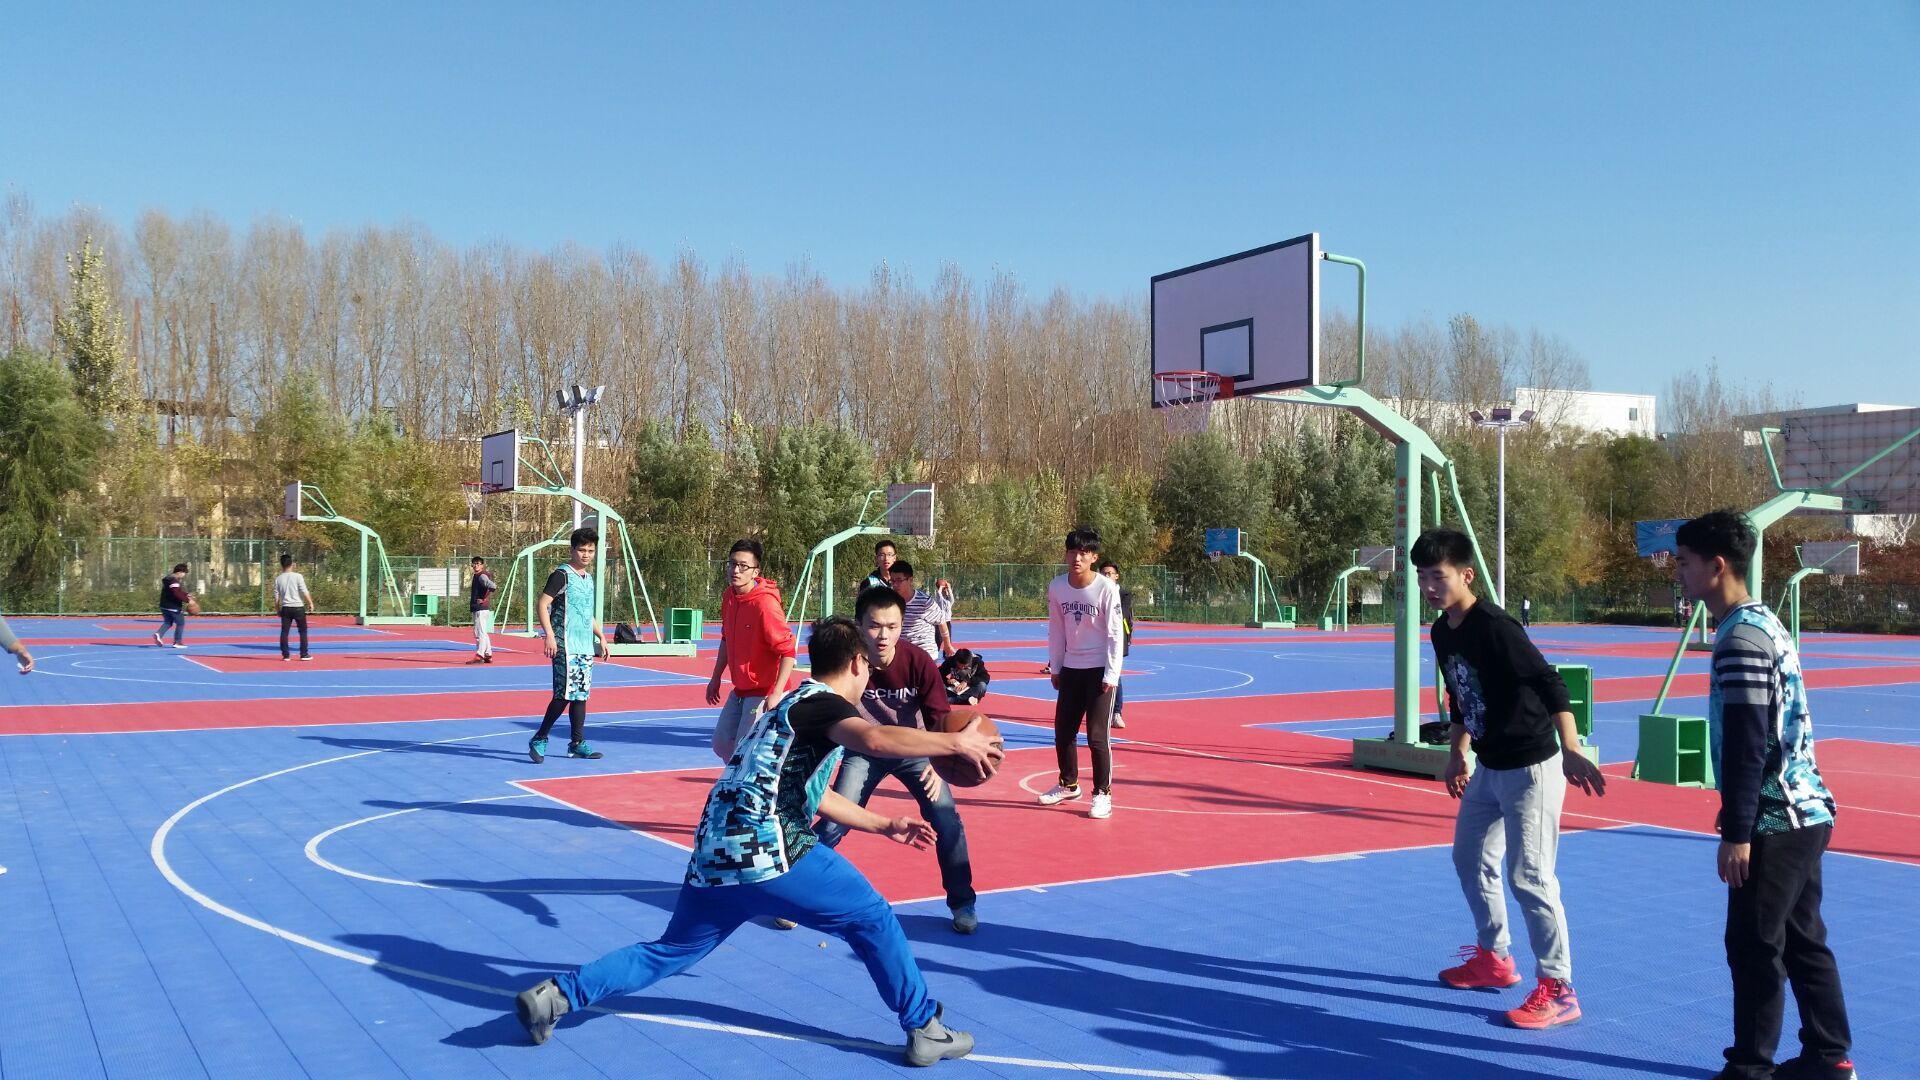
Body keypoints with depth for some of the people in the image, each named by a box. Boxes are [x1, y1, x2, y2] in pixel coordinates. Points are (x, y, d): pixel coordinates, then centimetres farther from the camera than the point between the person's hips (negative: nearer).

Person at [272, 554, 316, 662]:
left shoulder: (278, 579, 2)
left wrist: (278, 609, 16)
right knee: (303, 631, 7)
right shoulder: (298, 576, -8)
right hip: (298, 607, -2)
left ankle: (285, 655, 5)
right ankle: (304, 654, 7)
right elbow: (304, 592, -11)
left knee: (284, 631, 7)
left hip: (286, 608, 2)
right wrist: (310, 603, -2)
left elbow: (276, 597, 5)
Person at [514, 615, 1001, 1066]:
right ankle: (926, 1029, 9)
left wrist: (882, 825, 37)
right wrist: (956, 742, -19)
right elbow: (875, 740, -26)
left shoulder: (796, 704, 25)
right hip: (764, 850, -9)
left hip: (715, 853, 9)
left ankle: (558, 994, 11)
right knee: (872, 918, 5)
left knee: (670, 952, 21)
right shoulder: (821, 702, -3)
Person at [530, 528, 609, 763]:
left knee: (581, 694, 8)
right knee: (565, 693, -11)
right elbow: (542, 605, -14)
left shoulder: (589, 578, 16)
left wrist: (601, 636, 23)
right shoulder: (562, 575, -8)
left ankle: (577, 743, 13)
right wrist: (549, 635, -23)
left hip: (586, 646, 8)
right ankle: (539, 739, 1)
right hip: (565, 645, -8)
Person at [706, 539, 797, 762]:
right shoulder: (729, 596, 2)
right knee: (721, 744, 13)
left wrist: (776, 694, -29)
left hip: (763, 693, -8)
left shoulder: (765, 604, -23)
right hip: (740, 690, 8)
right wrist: (716, 678, 21)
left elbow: (788, 651, -23)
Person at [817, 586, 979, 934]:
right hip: (864, 751, 0)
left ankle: (962, 903, 8)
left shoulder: (918, 662, -27)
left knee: (947, 820, -12)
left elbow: (941, 720, -21)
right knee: (832, 825, -8)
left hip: (913, 749, 0)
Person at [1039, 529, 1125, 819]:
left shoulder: (1107, 589, -15)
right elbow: (1056, 630, 6)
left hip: (1100, 670, -5)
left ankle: (1103, 794, 6)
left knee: (1097, 735, -7)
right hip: (1070, 669, 5)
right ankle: (1068, 784, 32)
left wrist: (1111, 675, -13)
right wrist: (1055, 668, 8)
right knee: (1063, 731, 12)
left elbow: (1115, 634, -11)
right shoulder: (1056, 587, -4)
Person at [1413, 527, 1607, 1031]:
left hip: (1530, 768, -9)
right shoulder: (1442, 632, 4)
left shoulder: (1494, 626, -22)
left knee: (1529, 876, -8)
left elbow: (1549, 682, -31)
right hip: (1489, 767, 10)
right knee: (1471, 860, 19)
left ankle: (1557, 991, 4)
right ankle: (1494, 959, 36)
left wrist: (1570, 748, -42)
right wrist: (1458, 754, 23)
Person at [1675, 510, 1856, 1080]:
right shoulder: (1764, 622, 13)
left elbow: (1746, 745, -21)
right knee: (1803, 939, 15)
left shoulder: (1742, 636, -18)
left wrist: (1735, 832, -19)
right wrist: (1743, 823, 22)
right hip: (1802, 811, 10)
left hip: (1775, 820, -10)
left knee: (1753, 945, -2)